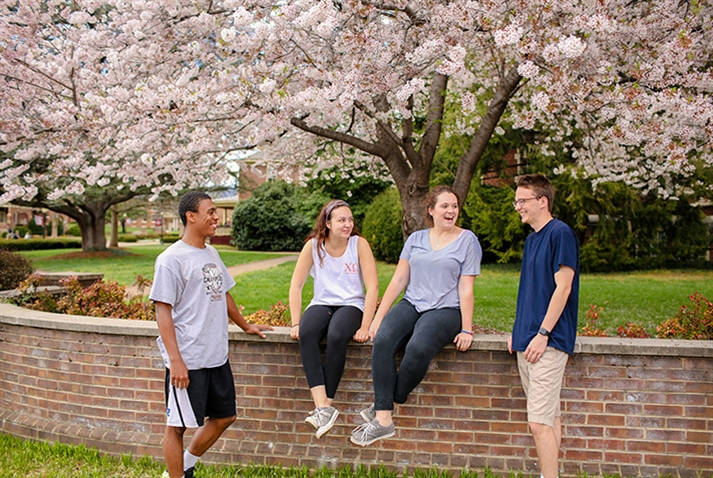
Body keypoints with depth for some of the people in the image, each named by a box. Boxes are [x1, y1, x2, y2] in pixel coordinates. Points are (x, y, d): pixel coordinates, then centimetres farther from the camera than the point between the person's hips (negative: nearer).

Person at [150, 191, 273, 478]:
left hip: (217, 356, 8)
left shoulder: (211, 253, 11)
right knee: (178, 424, 4)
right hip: (187, 360, -8)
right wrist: (175, 360, -20)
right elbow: (162, 311, -14)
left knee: (224, 416, 17)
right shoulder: (172, 259, -12)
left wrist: (246, 326, 29)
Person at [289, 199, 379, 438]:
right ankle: (322, 406, -36)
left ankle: (327, 403, -24)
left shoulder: (359, 244, -7)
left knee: (336, 336, -36)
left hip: (351, 305, -2)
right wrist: (296, 323, -9)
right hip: (322, 304, 2)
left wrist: (365, 327, -17)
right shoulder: (313, 245, -2)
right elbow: (296, 285, -1)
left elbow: (373, 286, -11)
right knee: (306, 333, -32)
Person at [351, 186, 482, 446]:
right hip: (411, 304, 4)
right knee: (382, 341, -27)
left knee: (418, 348, -34)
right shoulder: (416, 239, 14)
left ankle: (384, 405, -12)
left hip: (445, 309, -3)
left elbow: (466, 288, -1)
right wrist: (378, 317, 3)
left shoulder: (467, 240, 4)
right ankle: (383, 421, -24)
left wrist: (466, 329, -7)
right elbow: (398, 280, 10)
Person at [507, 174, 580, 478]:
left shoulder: (560, 233, -10)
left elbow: (562, 287, -16)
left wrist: (542, 334, -18)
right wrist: (518, 331, 14)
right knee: (549, 417, 14)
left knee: (539, 422, -9)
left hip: (548, 341, -9)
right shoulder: (531, 239, 17)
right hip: (527, 339, 9)